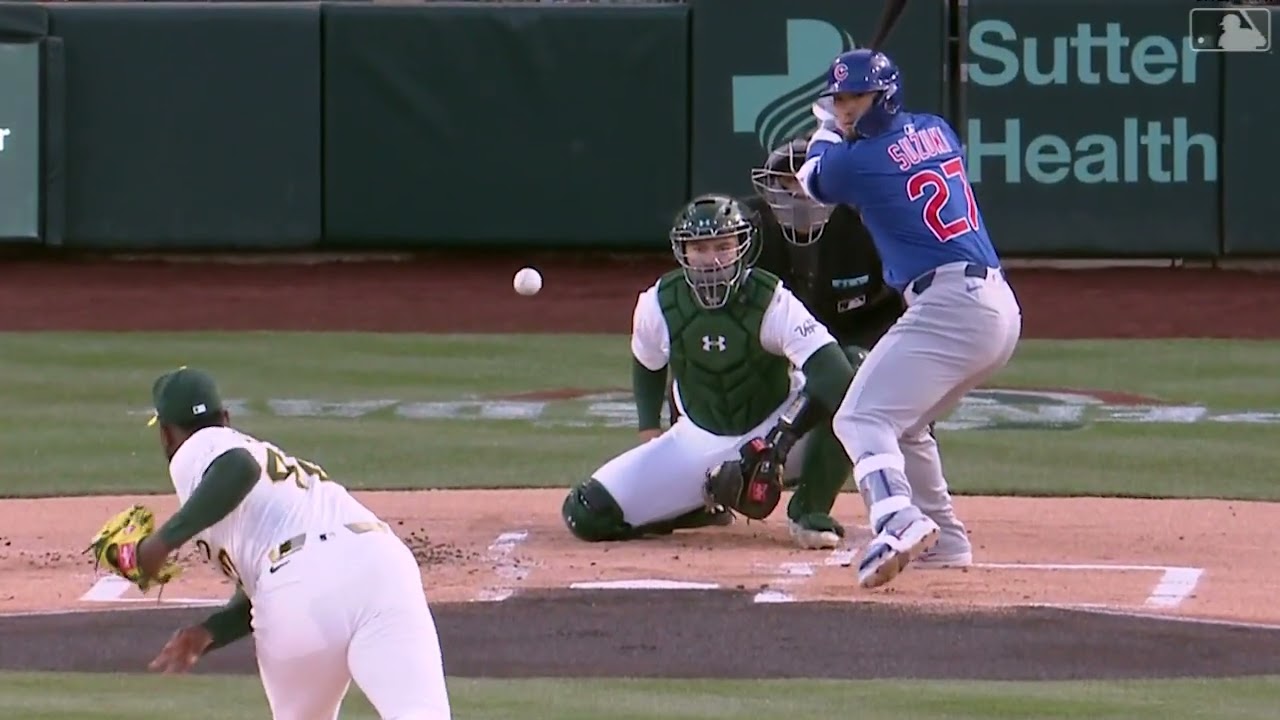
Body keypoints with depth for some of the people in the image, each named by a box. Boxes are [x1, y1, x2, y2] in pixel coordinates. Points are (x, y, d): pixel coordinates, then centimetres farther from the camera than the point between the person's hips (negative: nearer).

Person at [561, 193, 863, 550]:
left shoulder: (771, 300, -22)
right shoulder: (658, 304, -10)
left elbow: (832, 370, -34)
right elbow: (647, 366, 13)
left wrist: (780, 438, -40)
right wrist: (649, 433, 4)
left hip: (773, 425, -3)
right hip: (699, 439, 3)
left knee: (844, 397, -35)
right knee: (587, 514, -12)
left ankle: (809, 512, -12)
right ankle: (705, 504, 14)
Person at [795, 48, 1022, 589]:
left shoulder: (854, 160, -5)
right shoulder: (937, 131, 15)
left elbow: (812, 183, 19)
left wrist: (826, 133, 38)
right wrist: (836, 126, 41)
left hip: (947, 306, -9)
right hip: (1001, 307, 9)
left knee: (862, 419, -16)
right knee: (904, 423, 26)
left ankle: (898, 519, -41)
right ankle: (943, 538, 28)